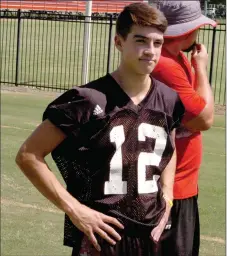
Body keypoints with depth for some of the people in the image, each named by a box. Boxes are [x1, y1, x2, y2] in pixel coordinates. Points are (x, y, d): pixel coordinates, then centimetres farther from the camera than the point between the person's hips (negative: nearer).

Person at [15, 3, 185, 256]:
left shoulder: (169, 101, 1)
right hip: (100, 234, -5)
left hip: (149, 235, 5)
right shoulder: (89, 101, -14)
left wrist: (167, 198, 9)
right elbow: (28, 155, -10)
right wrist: (73, 209, -14)